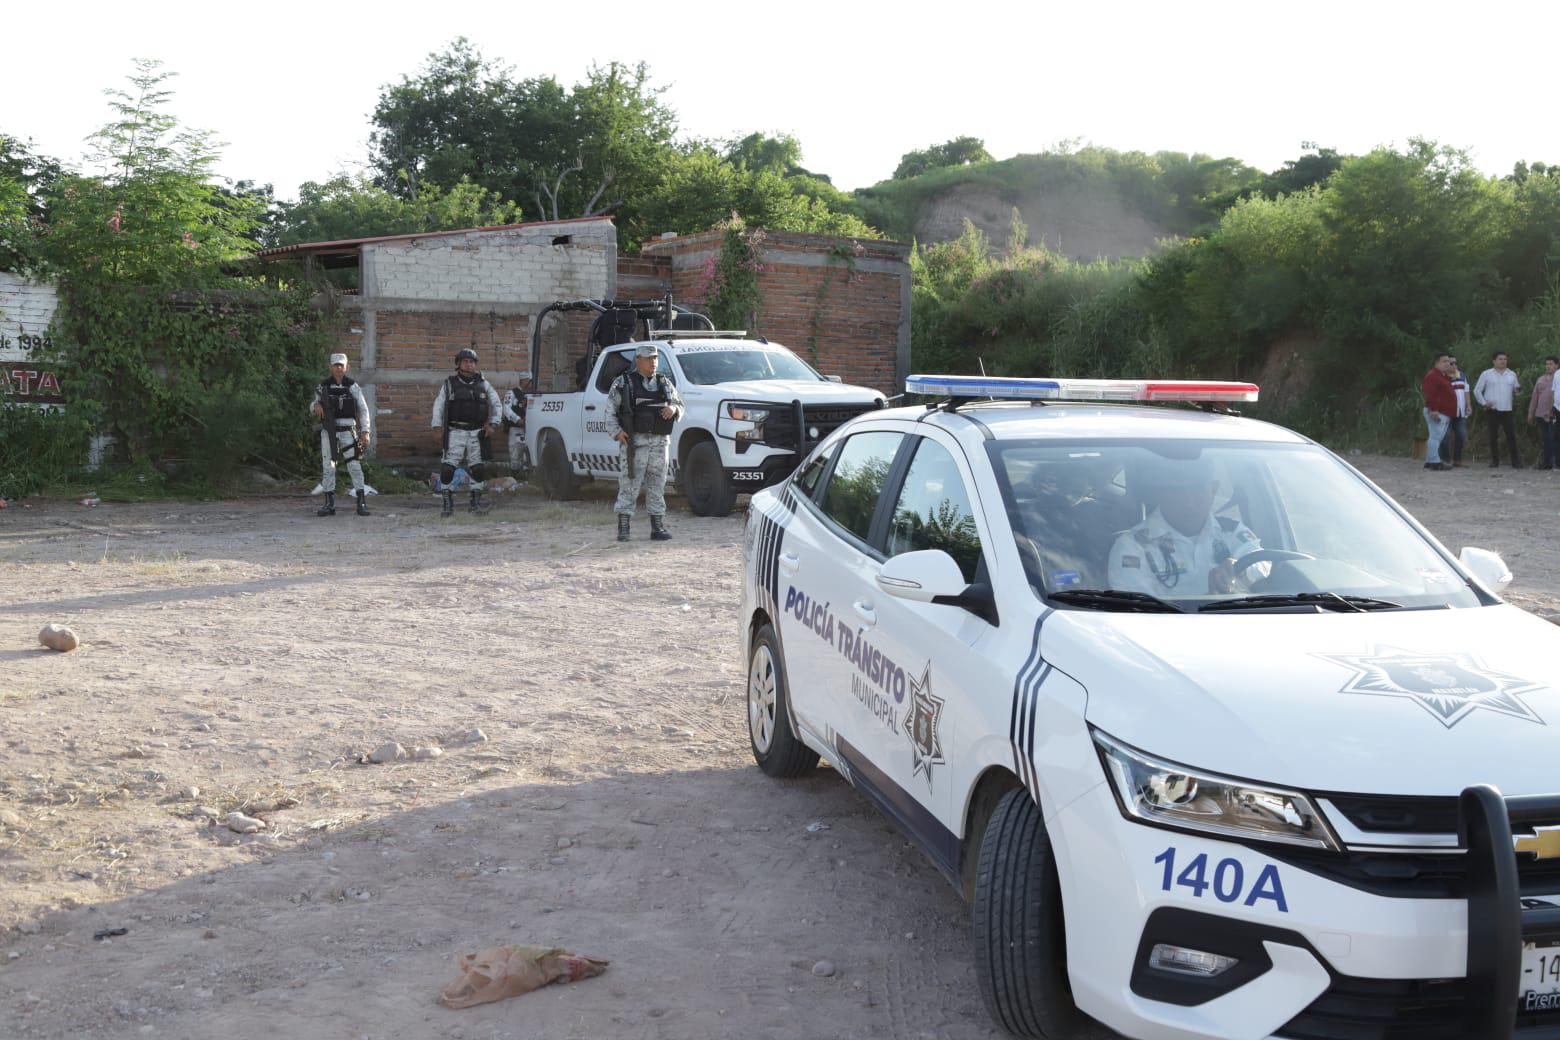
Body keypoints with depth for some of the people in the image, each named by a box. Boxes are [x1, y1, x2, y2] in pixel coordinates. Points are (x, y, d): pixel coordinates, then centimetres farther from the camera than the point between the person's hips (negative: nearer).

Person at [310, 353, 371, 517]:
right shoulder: (323, 386, 3)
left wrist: (365, 432, -9)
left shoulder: (352, 386, -3)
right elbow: (313, 406, 12)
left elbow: (363, 409, -2)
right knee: (328, 467, 2)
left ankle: (362, 503, -5)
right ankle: (329, 505, 8)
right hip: (328, 432, 2)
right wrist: (316, 406, -14)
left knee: (354, 465, -8)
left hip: (347, 431, -2)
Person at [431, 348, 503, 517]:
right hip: (455, 432, -2)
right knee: (447, 468, -10)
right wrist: (437, 426, -4)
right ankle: (447, 503, -4)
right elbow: (438, 406, 6)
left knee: (478, 469, 5)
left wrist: (492, 424, 7)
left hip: (477, 433, 2)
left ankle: (476, 502, 16)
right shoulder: (449, 384, 4)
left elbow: (497, 405, 16)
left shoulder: (483, 384, 9)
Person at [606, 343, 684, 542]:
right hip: (633, 442, -4)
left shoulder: (664, 382, 15)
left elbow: (679, 405, 20)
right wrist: (617, 432, -14)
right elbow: (610, 412, 0)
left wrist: (674, 409, -4)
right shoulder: (622, 383, 2)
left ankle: (658, 528, 13)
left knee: (657, 486, 7)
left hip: (659, 443, 4)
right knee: (629, 485, -7)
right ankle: (623, 529, -4)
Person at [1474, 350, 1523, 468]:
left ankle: (1515, 461, -3)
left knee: (1511, 435, -5)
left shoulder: (1512, 374, 13)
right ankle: (1494, 461, 10)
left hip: (1507, 410, 1)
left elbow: (1516, 389, 14)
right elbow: (1477, 390, 5)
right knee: (1493, 436, 2)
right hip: (1492, 410, -1)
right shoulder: (1486, 374, 5)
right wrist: (1484, 403, -5)